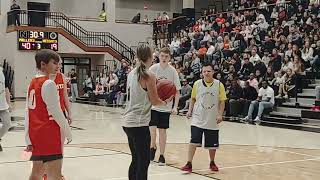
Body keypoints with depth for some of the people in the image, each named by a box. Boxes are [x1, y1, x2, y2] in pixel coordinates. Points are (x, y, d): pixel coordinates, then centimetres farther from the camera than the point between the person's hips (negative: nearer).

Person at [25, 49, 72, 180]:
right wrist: (68, 132, -3)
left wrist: (29, 139, 13)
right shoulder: (49, 83, -13)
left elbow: (28, 113, 11)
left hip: (35, 134, 9)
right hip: (49, 134, -9)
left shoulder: (33, 83, 11)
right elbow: (56, 113, -14)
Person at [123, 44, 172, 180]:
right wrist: (166, 102, 10)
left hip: (128, 122, 8)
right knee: (144, 161, -1)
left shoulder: (132, 73, 11)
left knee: (136, 160, 17)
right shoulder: (149, 76, -12)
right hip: (139, 123, -8)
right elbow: (155, 101, -9)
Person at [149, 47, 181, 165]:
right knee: (152, 128, -10)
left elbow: (177, 91, -2)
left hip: (166, 106, 0)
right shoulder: (153, 69, -5)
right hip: (153, 104, 0)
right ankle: (153, 147, 18)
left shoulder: (172, 71, -5)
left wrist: (175, 107, -10)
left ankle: (162, 155, 17)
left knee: (162, 130, 5)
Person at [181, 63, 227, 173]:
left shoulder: (219, 85, -4)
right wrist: (190, 110, 1)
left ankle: (212, 163, 32)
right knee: (194, 141, -9)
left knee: (212, 144, 10)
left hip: (212, 120, 0)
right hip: (198, 119, 0)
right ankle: (189, 164, -3)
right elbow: (193, 99, 12)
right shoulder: (197, 84, 0)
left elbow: (222, 101, -1)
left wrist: (220, 114, -10)